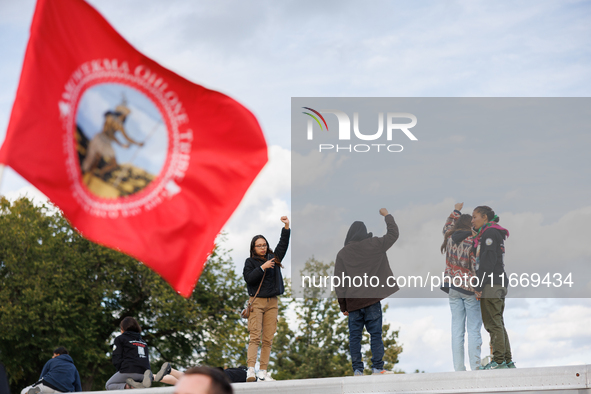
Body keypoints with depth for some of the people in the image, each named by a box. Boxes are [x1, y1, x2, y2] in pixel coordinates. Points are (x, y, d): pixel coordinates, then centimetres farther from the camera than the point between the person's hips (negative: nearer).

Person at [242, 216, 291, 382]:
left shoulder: (273, 258, 16)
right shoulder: (250, 262, 5)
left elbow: (283, 245, 14)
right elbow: (248, 278, -7)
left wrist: (286, 227, 5)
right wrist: (262, 268, -15)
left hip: (272, 302, 4)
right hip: (257, 301, -4)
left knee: (268, 339, 0)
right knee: (255, 337, -14)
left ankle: (263, 372, -1)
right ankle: (250, 370, -22)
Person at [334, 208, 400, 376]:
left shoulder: (342, 253, 4)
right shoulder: (374, 245, -1)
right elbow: (393, 234, 10)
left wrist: (343, 306, 8)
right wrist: (387, 215, 24)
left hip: (352, 302, 1)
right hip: (372, 299, -1)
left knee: (354, 336, 5)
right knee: (375, 334, 2)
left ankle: (357, 370, 2)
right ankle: (377, 367, -1)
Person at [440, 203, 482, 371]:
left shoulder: (449, 238, 4)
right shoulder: (473, 242, -11)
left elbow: (447, 226, 28)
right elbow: (476, 267, -14)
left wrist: (456, 211, 40)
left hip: (453, 287, 5)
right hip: (470, 288, -5)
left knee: (457, 329, 5)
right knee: (473, 329, -3)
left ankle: (458, 367, 2)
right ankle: (475, 366, -7)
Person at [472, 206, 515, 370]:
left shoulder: (490, 233, -8)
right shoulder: (496, 233, 23)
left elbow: (488, 260, -16)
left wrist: (480, 285, -18)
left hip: (491, 284, -10)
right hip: (499, 283, 10)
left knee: (493, 323, -10)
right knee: (497, 323, 11)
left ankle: (499, 361, -11)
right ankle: (508, 360, 12)